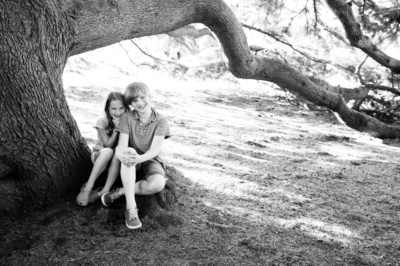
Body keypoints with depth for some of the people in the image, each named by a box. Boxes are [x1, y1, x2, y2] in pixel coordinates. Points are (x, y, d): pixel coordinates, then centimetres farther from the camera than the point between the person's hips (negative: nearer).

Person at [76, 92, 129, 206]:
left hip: (119, 159, 2)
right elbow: (108, 145, -17)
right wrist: (116, 128, -27)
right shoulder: (102, 122, -13)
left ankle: (105, 191, -33)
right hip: (99, 155, -1)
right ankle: (88, 187, -35)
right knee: (108, 152, -37)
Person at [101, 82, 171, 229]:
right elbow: (121, 146, -15)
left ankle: (120, 191, -11)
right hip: (129, 166, 1)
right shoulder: (127, 117, -6)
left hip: (150, 161, -1)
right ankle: (131, 208, -36)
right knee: (130, 151, -37)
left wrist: (140, 158, -41)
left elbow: (155, 149, -19)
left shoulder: (160, 120, -9)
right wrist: (123, 154, -41)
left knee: (158, 184, -36)